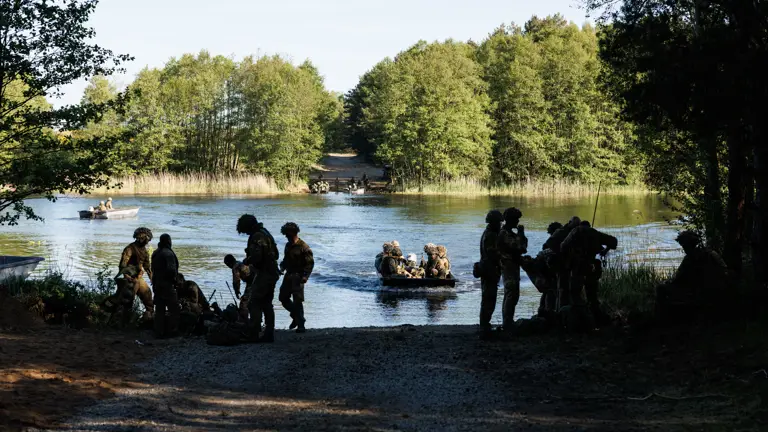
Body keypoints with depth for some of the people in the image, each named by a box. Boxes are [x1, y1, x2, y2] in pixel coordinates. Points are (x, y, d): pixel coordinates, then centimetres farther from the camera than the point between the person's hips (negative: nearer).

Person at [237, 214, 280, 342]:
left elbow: (256, 257, -24)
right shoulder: (266, 233, 16)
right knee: (267, 304, 14)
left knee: (254, 304, -7)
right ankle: (269, 335, 15)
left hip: (263, 274, -10)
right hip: (272, 273, 10)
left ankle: (254, 335, -11)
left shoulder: (257, 237, -16)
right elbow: (276, 254, 22)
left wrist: (246, 261, -4)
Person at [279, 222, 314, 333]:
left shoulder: (303, 247, -11)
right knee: (283, 298, 10)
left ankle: (301, 325, -3)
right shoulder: (288, 246, 13)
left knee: (297, 301, -10)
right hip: (289, 275, 8)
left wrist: (305, 276, -19)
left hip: (298, 277, -8)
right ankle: (296, 317, 27)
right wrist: (282, 266, 5)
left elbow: (310, 263, -12)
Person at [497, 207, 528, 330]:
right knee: (512, 295, -13)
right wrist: (520, 234, -14)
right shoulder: (504, 234, -15)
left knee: (509, 295, 14)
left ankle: (507, 321, 20)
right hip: (509, 267, -11)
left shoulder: (509, 233, 18)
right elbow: (517, 246, -26)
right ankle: (507, 322, -13)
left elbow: (522, 248, 20)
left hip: (512, 267, 11)